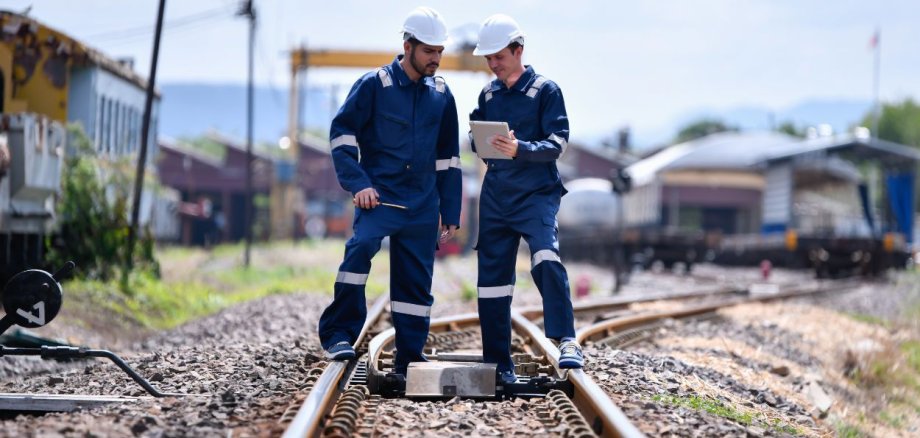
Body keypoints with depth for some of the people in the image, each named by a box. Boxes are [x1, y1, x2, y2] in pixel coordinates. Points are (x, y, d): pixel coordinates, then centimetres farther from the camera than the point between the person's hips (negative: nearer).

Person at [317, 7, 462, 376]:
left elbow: (448, 157, 17)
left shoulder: (441, 95, 11)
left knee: (416, 282, 5)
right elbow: (341, 133, -2)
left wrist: (450, 214, 15)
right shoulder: (374, 85, -3)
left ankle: (410, 358, 15)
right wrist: (358, 183, -13)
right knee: (360, 247, -29)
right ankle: (339, 335, -22)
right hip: (379, 197, -4)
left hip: (422, 206, 4)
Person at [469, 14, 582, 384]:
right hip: (496, 197, 5)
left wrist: (520, 149, -28)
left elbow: (556, 143, -11)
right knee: (492, 276, 4)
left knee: (546, 260, -28)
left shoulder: (545, 91, -3)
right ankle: (498, 362, 11)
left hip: (536, 195, -5)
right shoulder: (488, 94, 12)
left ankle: (567, 342, -26)